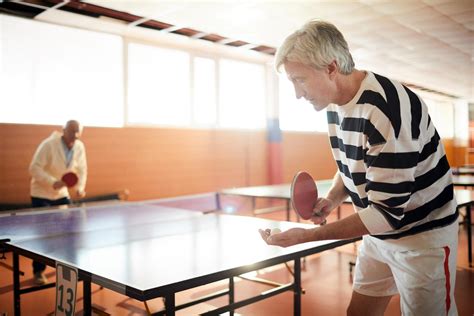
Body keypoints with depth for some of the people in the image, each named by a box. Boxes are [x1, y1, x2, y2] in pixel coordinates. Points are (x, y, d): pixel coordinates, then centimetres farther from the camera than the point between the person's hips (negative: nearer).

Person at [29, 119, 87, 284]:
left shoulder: (79, 147, -7)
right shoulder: (48, 144, -22)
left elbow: (82, 170, 1)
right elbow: (34, 168, -22)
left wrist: (80, 188, -16)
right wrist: (52, 182, -33)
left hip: (62, 194, 5)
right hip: (41, 195, -5)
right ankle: (38, 271, 12)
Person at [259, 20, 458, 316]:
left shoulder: (388, 109, -29)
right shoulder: (335, 105, -3)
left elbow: (387, 212, -29)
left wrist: (307, 235, -28)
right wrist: (332, 200, -7)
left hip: (422, 236, -7)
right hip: (378, 235, 8)